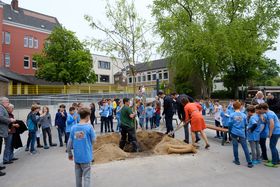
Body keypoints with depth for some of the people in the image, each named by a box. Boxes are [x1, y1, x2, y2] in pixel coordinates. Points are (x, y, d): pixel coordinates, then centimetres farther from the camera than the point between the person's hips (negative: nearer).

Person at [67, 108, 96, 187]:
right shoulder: (89, 127, -15)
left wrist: (69, 154, 16)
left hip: (77, 157, 4)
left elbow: (69, 143, 0)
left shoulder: (74, 127, -4)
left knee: (78, 176, 19)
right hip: (86, 157, -4)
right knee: (86, 177, 7)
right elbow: (93, 139, -4)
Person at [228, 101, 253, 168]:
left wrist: (230, 131, 12)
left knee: (235, 146, 10)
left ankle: (237, 160, 19)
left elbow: (230, 124, -5)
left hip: (234, 133, -1)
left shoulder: (232, 115, -8)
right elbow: (245, 124, 4)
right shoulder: (244, 115, -3)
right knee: (245, 148, 5)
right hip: (241, 133, 1)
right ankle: (249, 163, 7)